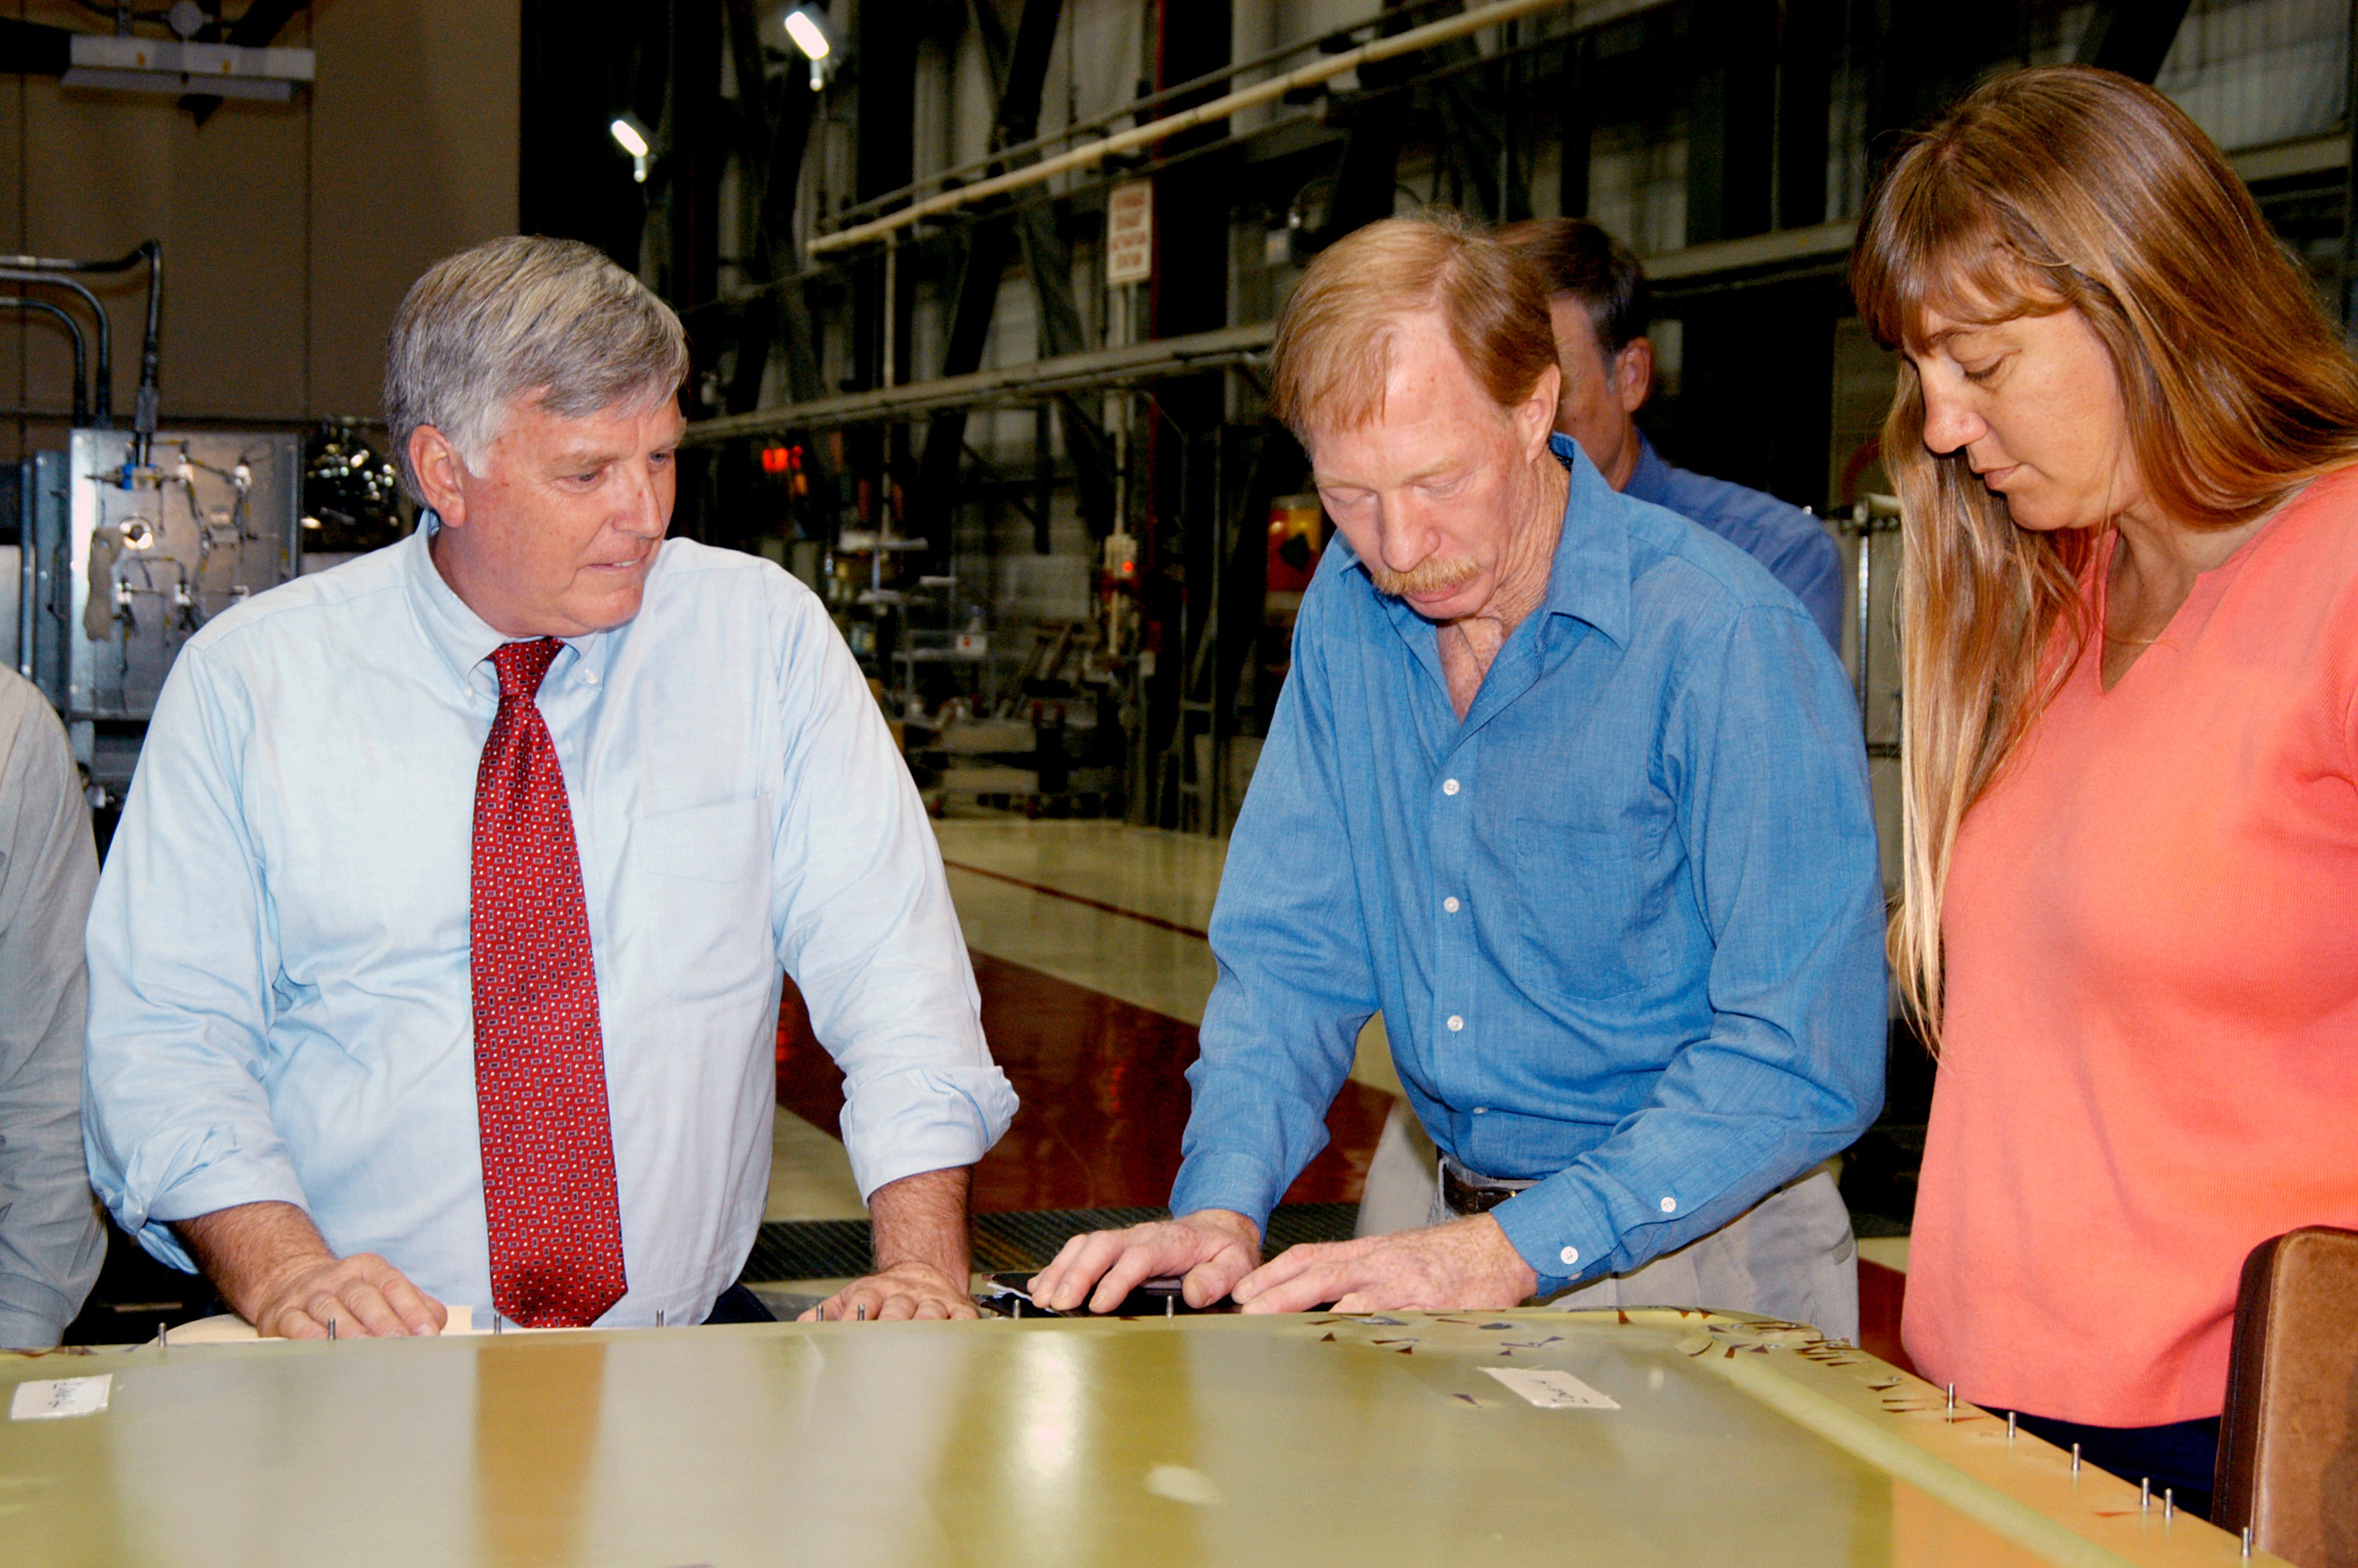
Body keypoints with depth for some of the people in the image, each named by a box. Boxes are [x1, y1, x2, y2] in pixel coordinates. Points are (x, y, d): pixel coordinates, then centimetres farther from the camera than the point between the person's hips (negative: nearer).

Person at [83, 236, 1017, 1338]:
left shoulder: (762, 635, 4)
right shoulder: (245, 679, 3)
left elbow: (889, 958, 1)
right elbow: (161, 1031, 1)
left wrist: (921, 1271, -13)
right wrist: (283, 1271, -17)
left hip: (690, 1356, 1)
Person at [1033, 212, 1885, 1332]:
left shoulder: (1725, 639, -17)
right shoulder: (1350, 610, 3)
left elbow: (1803, 1056, -19)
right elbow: (1294, 953, 6)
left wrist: (1516, 1251, -27)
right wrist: (1223, 1208, -11)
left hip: (1701, 1254, -4)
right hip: (1459, 1219, 4)